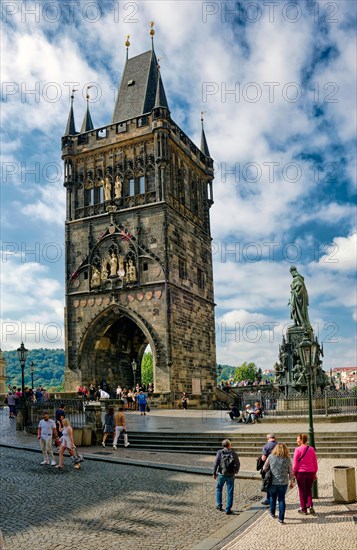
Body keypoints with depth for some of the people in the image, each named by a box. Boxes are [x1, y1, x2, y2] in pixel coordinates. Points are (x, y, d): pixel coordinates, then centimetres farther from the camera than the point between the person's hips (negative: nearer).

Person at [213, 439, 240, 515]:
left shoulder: (220, 452, -6)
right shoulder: (234, 453, -2)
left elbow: (216, 463, -9)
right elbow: (238, 464, 2)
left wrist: (214, 473, 1)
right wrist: (236, 471, 21)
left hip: (221, 474, 0)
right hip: (230, 475, 0)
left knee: (218, 489, 20)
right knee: (230, 492, 7)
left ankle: (219, 505, 19)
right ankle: (228, 509, 7)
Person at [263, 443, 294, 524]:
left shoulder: (271, 457, -7)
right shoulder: (287, 459, -4)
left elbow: (265, 468, 0)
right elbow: (290, 472, 3)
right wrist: (291, 482, 16)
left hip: (273, 482, 0)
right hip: (283, 483, 0)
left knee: (272, 497, 21)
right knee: (282, 500, 9)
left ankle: (272, 513, 38)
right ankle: (281, 518, 8)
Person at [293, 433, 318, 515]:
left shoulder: (298, 449, -13)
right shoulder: (311, 449, 1)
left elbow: (295, 463, -11)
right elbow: (315, 462, 6)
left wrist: (294, 472, 0)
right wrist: (315, 473, 15)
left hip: (301, 472, -3)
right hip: (310, 472, 4)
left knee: (302, 491, 9)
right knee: (309, 490, 18)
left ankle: (303, 509, 15)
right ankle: (310, 505, 2)